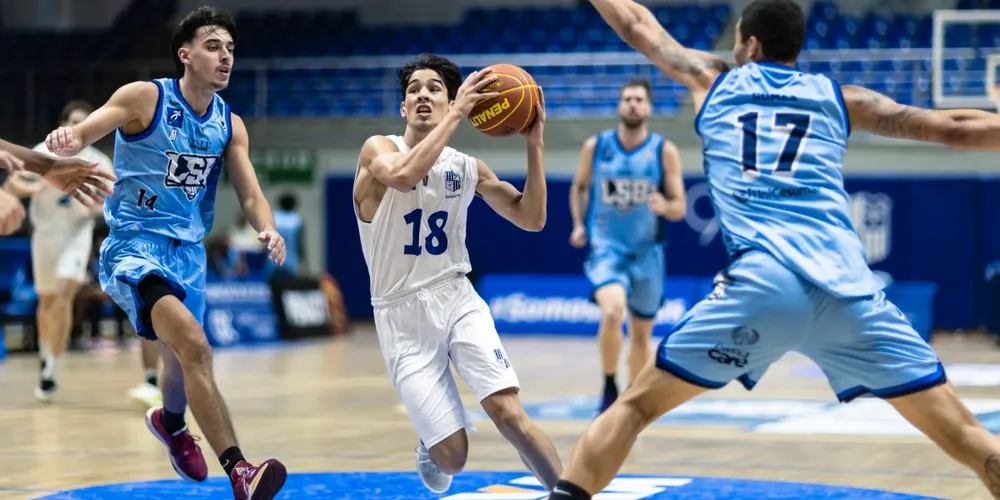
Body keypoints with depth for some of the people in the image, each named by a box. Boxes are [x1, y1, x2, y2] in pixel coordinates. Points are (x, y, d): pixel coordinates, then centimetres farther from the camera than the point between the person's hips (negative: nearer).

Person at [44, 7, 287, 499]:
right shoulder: (145, 98, -10)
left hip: (187, 251, 7)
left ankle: (170, 422, 59)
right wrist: (66, 138, -41)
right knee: (192, 342, -29)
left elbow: (250, 195, 5)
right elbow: (81, 134, -16)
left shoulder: (230, 125, 5)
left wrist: (267, 230, -17)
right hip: (134, 243, -7)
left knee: (182, 356, 23)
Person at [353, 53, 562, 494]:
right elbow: (403, 176, -31)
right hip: (402, 315, -2)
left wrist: (534, 146, -5)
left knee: (510, 414, -19)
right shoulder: (378, 150, -7)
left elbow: (531, 219, 4)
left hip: (457, 298, 2)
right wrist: (457, 115, -29)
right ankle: (431, 450, 32)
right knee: (452, 456, -6)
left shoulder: (468, 168, 5)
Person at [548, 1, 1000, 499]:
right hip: (847, 288, 1)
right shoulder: (840, 96, 22)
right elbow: (955, 128, 22)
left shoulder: (712, 80, 23)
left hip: (758, 285, -1)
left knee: (636, 404, 14)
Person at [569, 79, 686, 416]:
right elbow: (579, 187, 16)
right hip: (606, 247, -2)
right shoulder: (595, 146, -2)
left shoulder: (664, 151, -5)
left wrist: (664, 206, -26)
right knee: (612, 313, -28)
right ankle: (609, 389, -9)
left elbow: (680, 208, -5)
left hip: (647, 252, 2)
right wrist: (579, 224, 5)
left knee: (641, 333, 11)